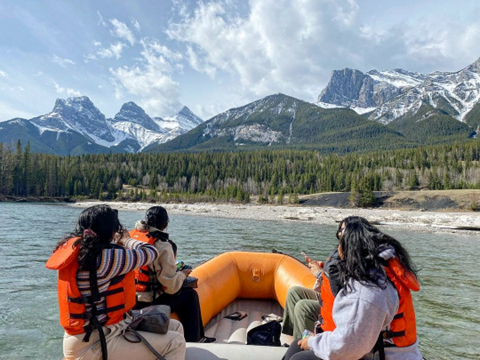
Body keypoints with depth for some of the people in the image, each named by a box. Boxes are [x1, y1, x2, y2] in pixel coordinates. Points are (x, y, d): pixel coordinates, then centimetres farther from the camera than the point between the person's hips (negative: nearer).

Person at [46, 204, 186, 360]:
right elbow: (151, 252, -12)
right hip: (91, 345, -9)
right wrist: (126, 240, 4)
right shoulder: (103, 257, -25)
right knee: (175, 343, -12)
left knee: (175, 327, 8)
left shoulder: (73, 247, 1)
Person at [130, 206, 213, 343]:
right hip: (149, 303, -7)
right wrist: (182, 274, 1)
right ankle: (192, 341, 23)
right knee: (190, 295, 13)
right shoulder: (163, 246, -21)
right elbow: (172, 287, -20)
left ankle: (199, 337, 36)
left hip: (129, 298, 7)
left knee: (182, 295, 25)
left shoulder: (130, 235, -1)